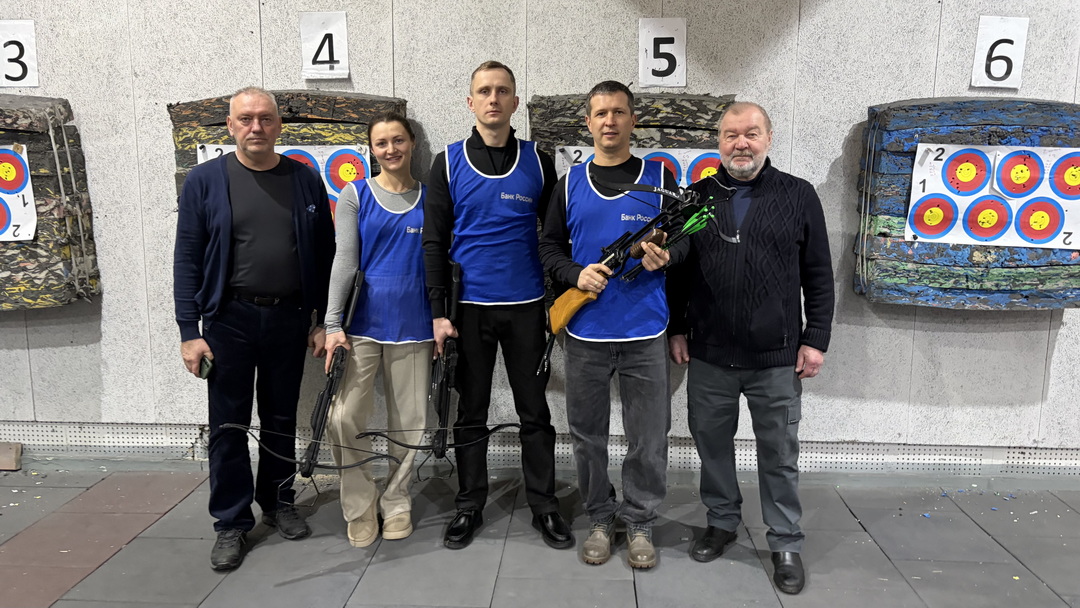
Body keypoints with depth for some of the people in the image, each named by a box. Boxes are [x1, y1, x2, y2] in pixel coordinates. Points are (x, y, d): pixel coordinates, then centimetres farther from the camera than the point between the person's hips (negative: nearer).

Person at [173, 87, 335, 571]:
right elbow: (187, 259, -2)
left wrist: (324, 321, 2)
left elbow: (325, 255, 5)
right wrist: (189, 332, -7)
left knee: (282, 418, 14)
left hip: (289, 318, 2)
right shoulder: (205, 181, -1)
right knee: (229, 424, 6)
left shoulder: (305, 180, 3)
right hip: (229, 319, -1)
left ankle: (278, 501, 33)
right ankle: (232, 522, 20)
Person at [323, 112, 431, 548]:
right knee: (345, 417, -8)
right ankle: (360, 507, 12)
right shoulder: (356, 195, 3)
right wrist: (332, 324, -10)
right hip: (363, 322, -1)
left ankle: (396, 502, 25)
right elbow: (345, 260, -4)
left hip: (413, 325, 2)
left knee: (408, 421, 7)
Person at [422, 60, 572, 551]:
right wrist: (438, 312, -6)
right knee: (471, 413, 10)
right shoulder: (448, 163, 2)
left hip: (527, 307, 1)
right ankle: (469, 506, 24)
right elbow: (434, 242, 0)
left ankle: (544, 505, 21)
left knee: (535, 412, 8)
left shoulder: (537, 162, 4)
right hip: (470, 308, 0)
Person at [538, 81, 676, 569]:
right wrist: (577, 274, -11)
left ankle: (640, 522, 24)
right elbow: (549, 247, 9)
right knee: (587, 435, 11)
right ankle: (600, 518, 29)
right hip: (585, 334, 2)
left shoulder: (660, 178, 4)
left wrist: (666, 255, -15)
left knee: (649, 438, 5)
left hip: (645, 334, -1)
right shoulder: (570, 183, 8)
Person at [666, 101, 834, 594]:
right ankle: (722, 521, 33)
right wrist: (677, 329, 6)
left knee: (779, 452, 8)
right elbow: (677, 271, 10)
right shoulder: (698, 196, 6)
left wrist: (815, 339, -3)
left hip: (777, 358, -2)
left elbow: (818, 276, 2)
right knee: (712, 442, 13)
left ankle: (785, 542, 24)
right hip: (708, 355, 2)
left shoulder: (798, 196, 1)